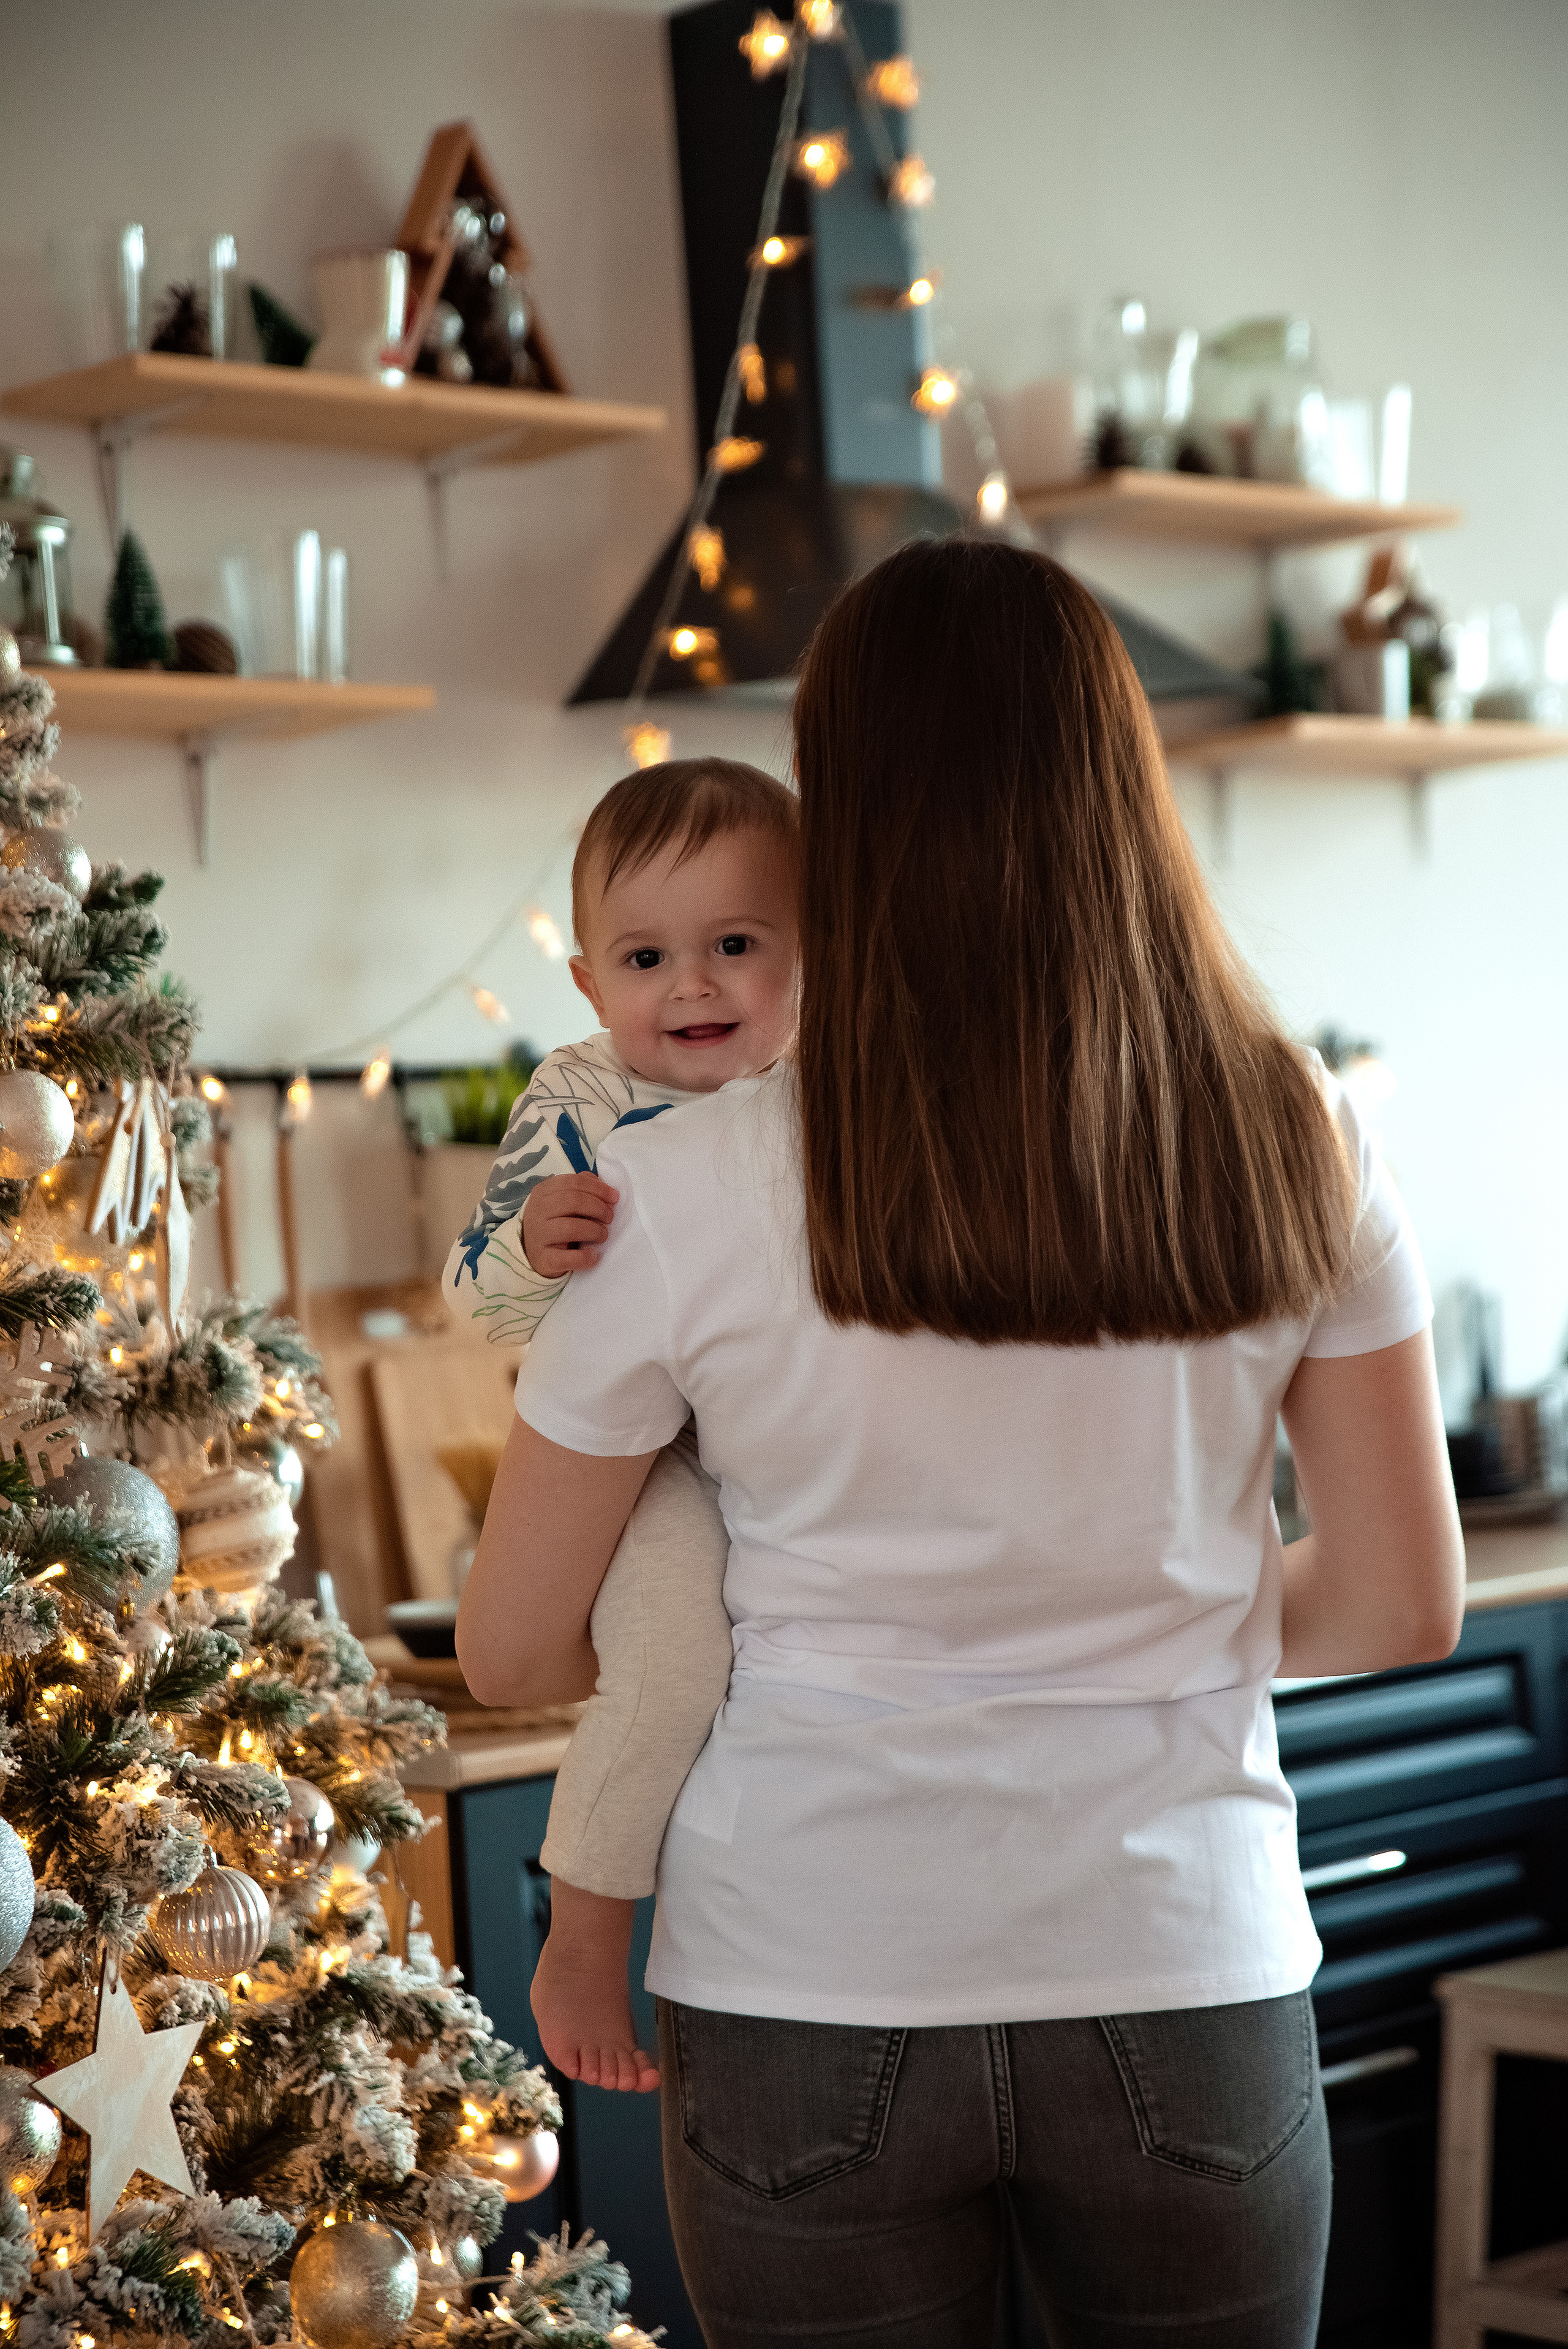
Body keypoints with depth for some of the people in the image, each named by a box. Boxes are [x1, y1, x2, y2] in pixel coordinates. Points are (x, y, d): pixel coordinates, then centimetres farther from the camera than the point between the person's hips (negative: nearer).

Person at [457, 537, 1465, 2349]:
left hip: (809, 1994, -1)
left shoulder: (689, 1187, -12)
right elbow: (1404, 1605, 0)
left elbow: (511, 1654, -3)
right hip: (1186, 1985, 2)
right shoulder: (1292, 1146, -6)